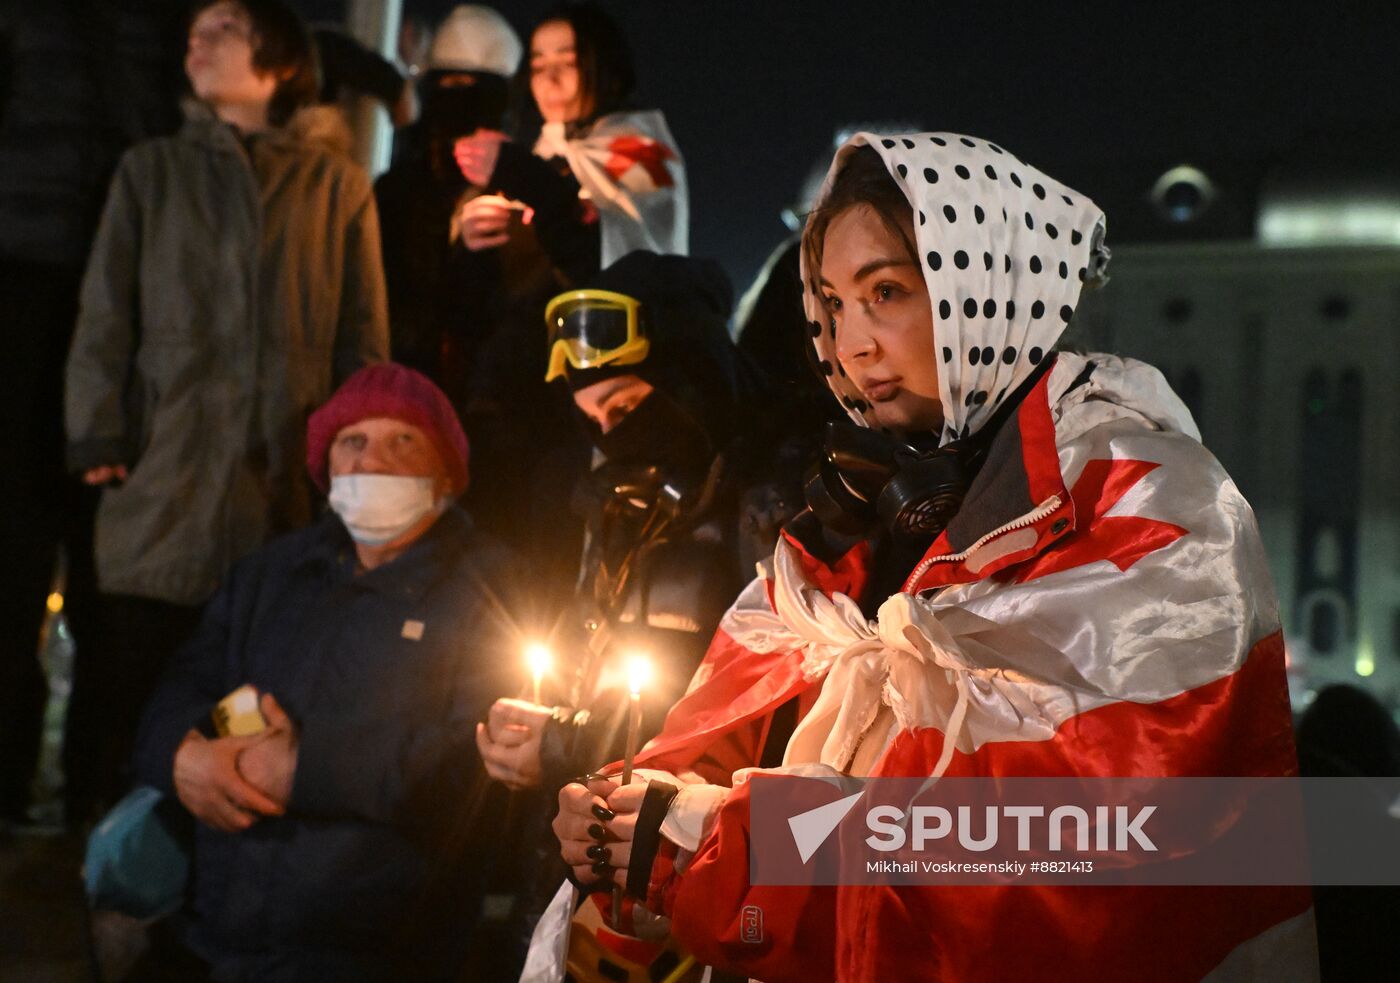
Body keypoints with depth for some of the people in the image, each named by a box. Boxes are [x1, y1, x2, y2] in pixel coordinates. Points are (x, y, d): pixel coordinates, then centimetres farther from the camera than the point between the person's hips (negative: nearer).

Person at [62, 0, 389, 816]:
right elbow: (105, 319, 9)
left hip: (288, 491, 0)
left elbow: (364, 342, 11)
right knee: (142, 713, -2)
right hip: (163, 488, 1)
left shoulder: (338, 187, 12)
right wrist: (99, 440, -2)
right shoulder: (151, 172, 15)